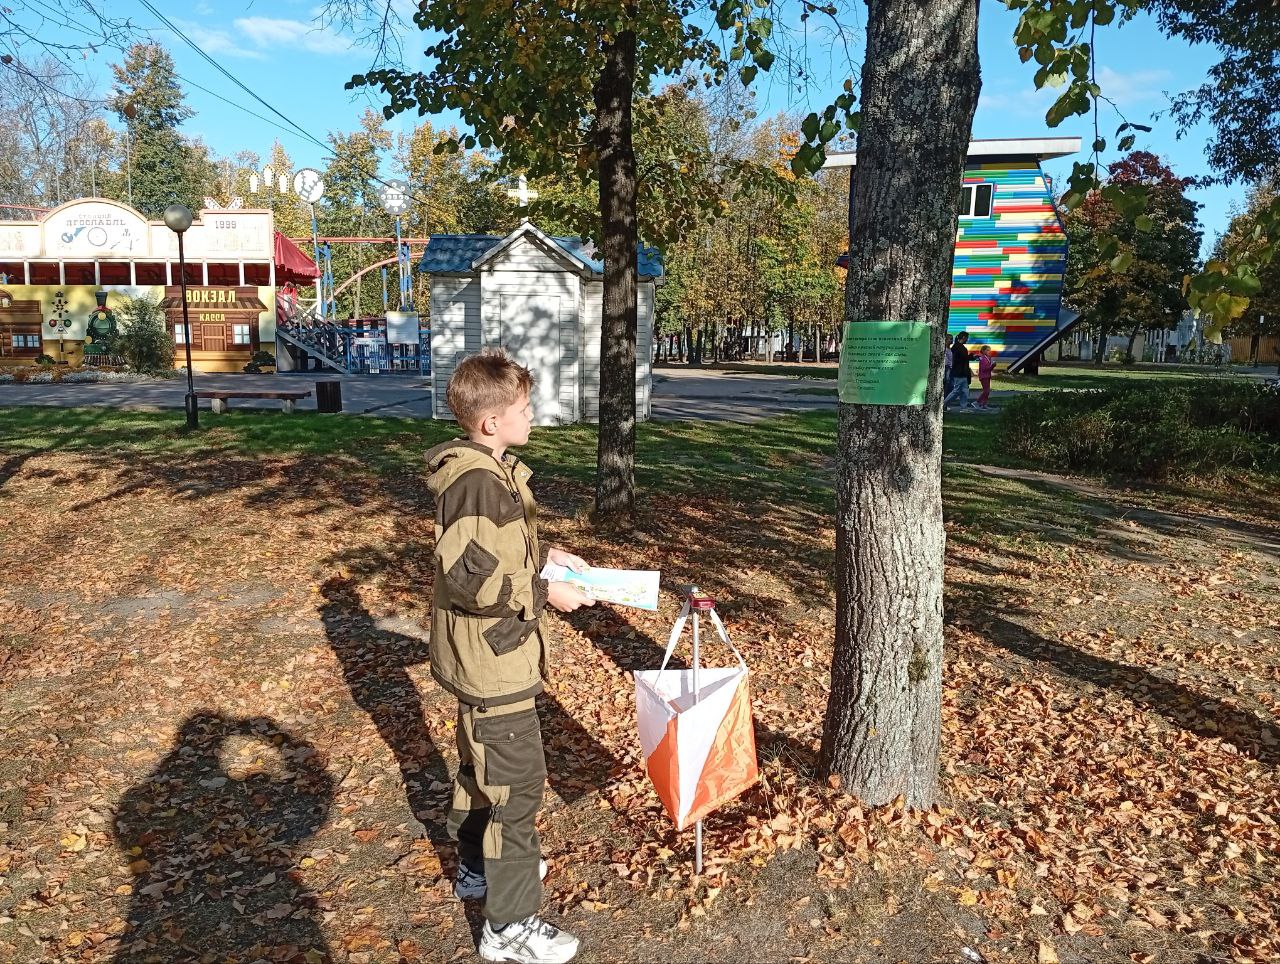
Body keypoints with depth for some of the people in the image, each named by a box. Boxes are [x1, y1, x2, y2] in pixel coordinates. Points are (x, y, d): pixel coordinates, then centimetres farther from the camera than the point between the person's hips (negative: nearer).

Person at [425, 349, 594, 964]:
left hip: (483, 657, 11)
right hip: (492, 660, -11)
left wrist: (544, 554, 8)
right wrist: (545, 591, -21)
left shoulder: (487, 470, 7)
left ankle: (479, 868, 45)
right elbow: (470, 578, -30)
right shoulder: (479, 483, -25)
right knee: (517, 783, 0)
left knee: (482, 766, 25)